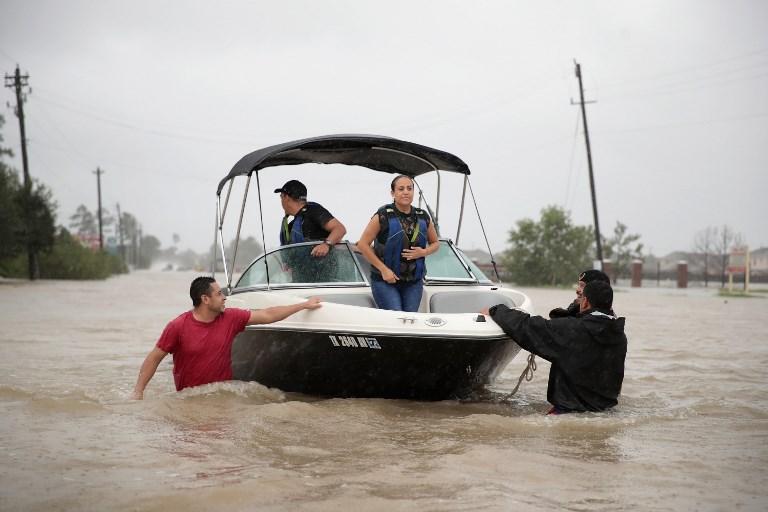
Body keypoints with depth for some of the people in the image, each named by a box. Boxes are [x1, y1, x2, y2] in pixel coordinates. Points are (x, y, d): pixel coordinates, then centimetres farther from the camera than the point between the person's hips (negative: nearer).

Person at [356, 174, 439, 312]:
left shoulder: (423, 217, 5)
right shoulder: (383, 216, -8)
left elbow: (435, 243, 19)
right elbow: (362, 245, -8)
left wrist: (423, 252, -5)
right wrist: (383, 269, -12)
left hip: (414, 283, 4)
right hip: (385, 281, -4)